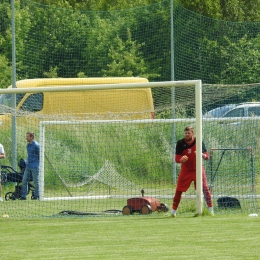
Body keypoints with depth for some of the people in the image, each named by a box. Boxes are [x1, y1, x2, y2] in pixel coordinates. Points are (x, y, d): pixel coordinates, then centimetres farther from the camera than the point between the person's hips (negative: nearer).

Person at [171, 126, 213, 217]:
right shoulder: (180, 143, -7)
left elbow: (207, 156, -6)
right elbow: (177, 159, -8)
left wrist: (202, 155, -30)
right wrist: (181, 159, -32)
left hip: (198, 169, -1)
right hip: (185, 170, 1)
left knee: (205, 189, -10)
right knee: (179, 190, -2)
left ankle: (211, 210, -3)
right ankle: (173, 211, 9)